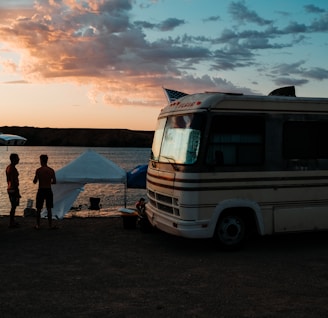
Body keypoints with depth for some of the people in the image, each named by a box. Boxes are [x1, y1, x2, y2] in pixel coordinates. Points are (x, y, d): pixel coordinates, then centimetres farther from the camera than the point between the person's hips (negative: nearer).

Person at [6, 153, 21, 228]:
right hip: (13, 189, -10)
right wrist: (17, 192, -20)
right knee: (13, 206, -4)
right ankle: (11, 223, 1)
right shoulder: (13, 169, -19)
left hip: (10, 189, 10)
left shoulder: (8, 167, 12)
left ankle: (12, 222, 24)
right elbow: (14, 181, -22)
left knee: (13, 206, 17)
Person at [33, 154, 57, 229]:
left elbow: (35, 182, -7)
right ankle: (50, 225, 11)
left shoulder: (38, 170, -9)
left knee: (39, 209, 9)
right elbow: (54, 182, 2)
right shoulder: (51, 170, -1)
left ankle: (38, 225, 13)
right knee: (49, 209, 9)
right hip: (49, 190, 2)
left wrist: (34, 179, 15)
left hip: (41, 190, -2)